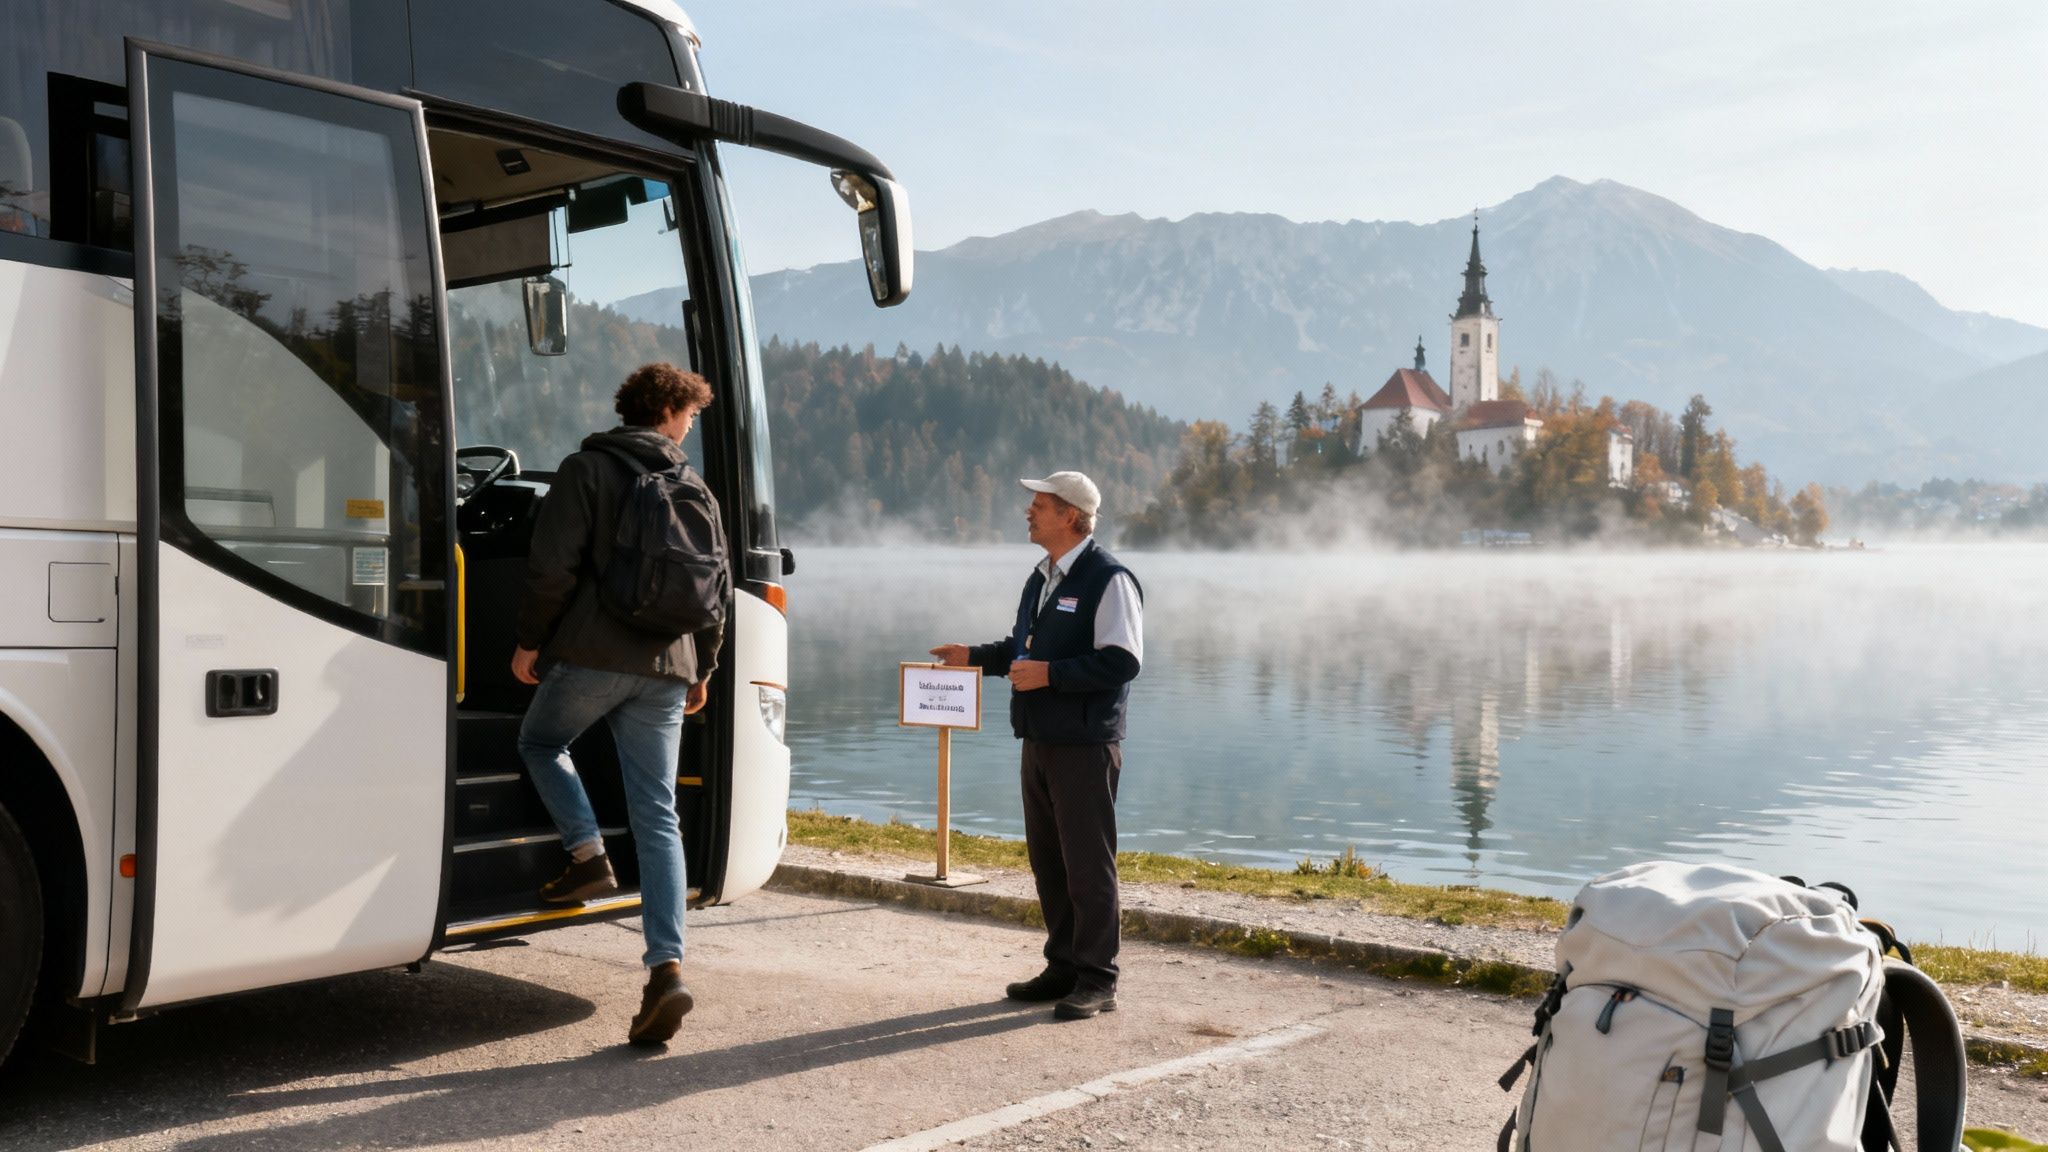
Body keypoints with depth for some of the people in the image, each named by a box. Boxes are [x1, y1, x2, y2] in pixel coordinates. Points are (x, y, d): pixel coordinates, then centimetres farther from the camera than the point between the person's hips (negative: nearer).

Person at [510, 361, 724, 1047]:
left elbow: (553, 565, -8)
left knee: (541, 743, 26)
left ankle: (589, 857, 7)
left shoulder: (588, 469, 0)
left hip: (593, 653, -4)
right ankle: (666, 970, -6)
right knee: (658, 817, 2)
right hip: (665, 667, 4)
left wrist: (530, 640, 3)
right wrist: (701, 668, 25)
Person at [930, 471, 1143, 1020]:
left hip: (1085, 744, -9)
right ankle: (1064, 967, 25)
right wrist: (975, 656, 15)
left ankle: (1097, 980, 5)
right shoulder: (1042, 577, 16)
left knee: (1087, 862, -4)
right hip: (1040, 739, 9)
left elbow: (1121, 661, -19)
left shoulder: (1109, 579, -12)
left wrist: (1050, 674, -21)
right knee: (1047, 858, 14)